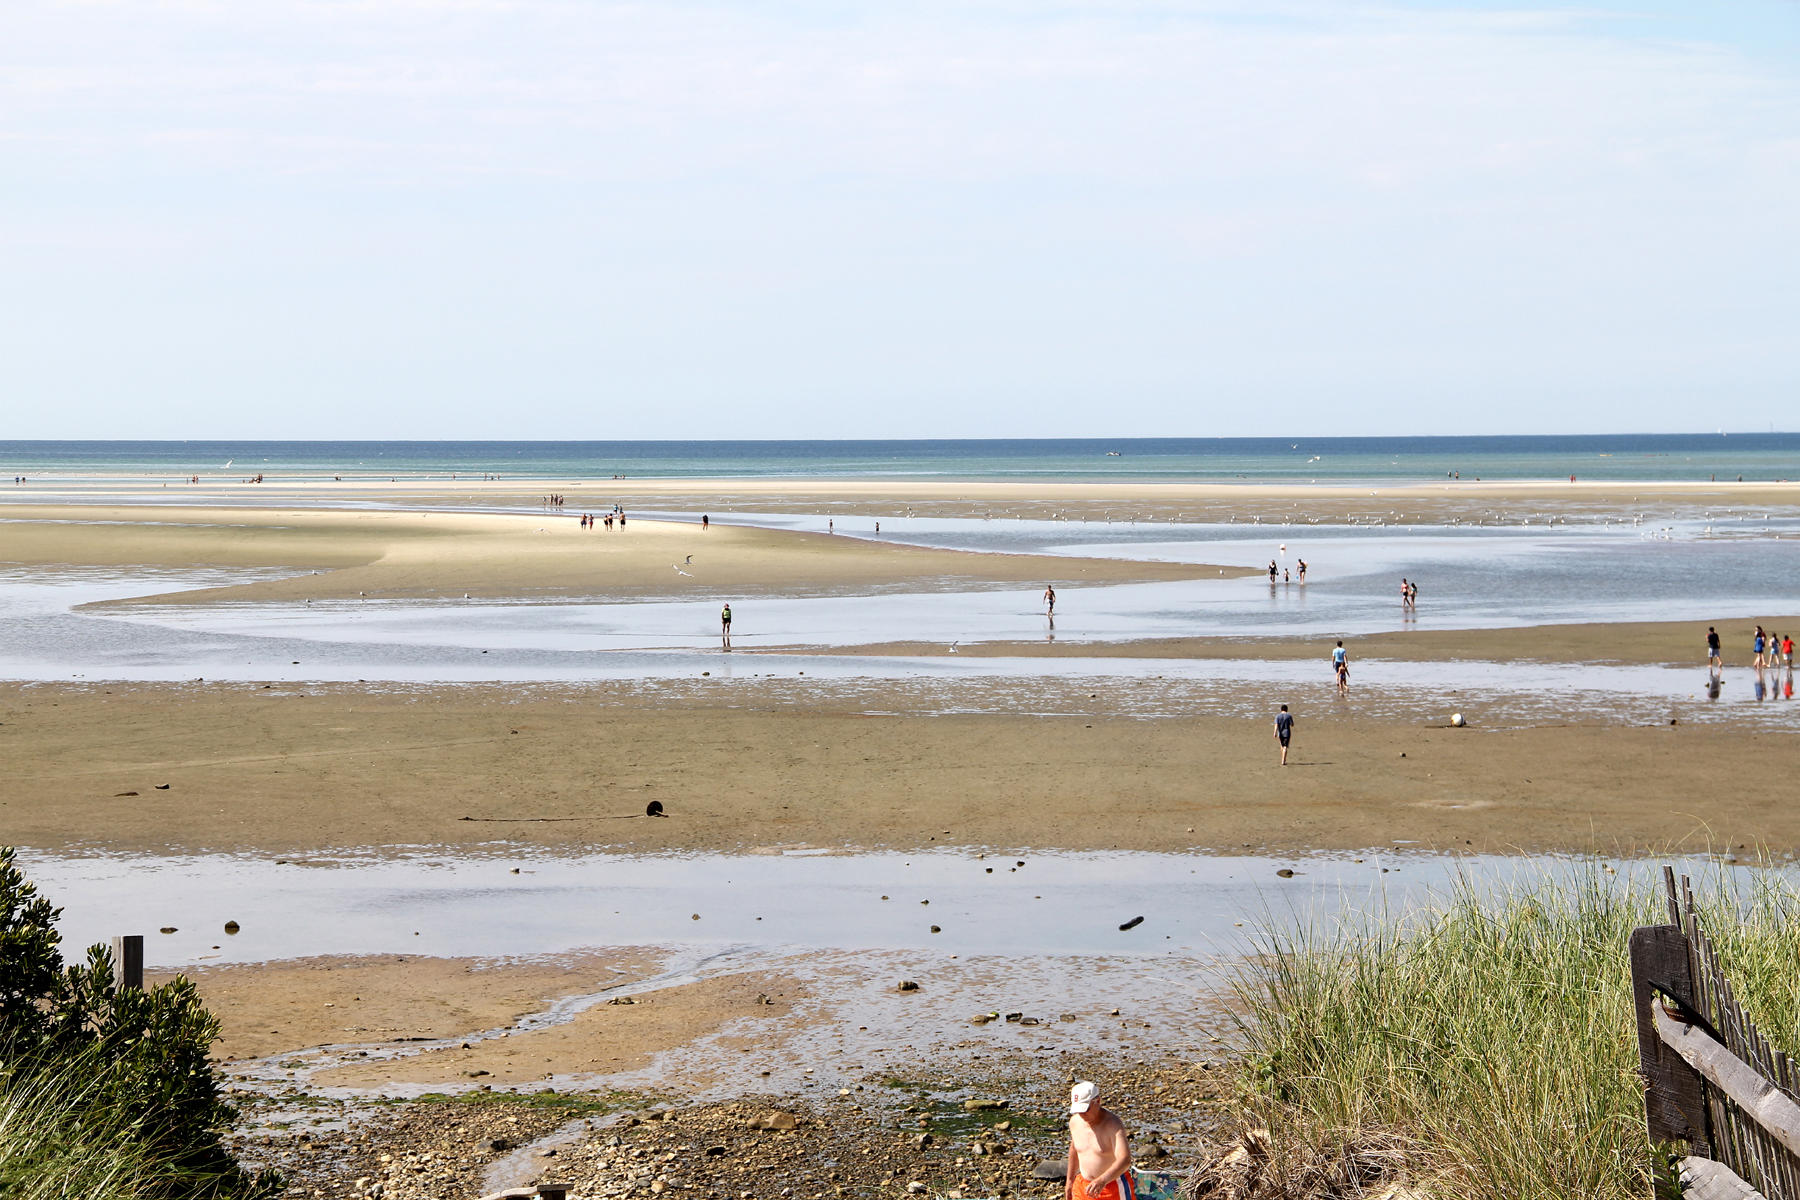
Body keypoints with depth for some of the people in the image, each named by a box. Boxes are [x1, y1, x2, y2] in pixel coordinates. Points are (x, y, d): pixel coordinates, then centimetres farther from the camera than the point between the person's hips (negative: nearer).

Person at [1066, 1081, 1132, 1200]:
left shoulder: (1113, 1125, -22)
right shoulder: (1075, 1121, -1)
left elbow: (1125, 1160, -34)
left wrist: (1103, 1180, -49)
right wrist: (1070, 1180, 24)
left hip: (1113, 1188, -5)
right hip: (1085, 1187, 5)